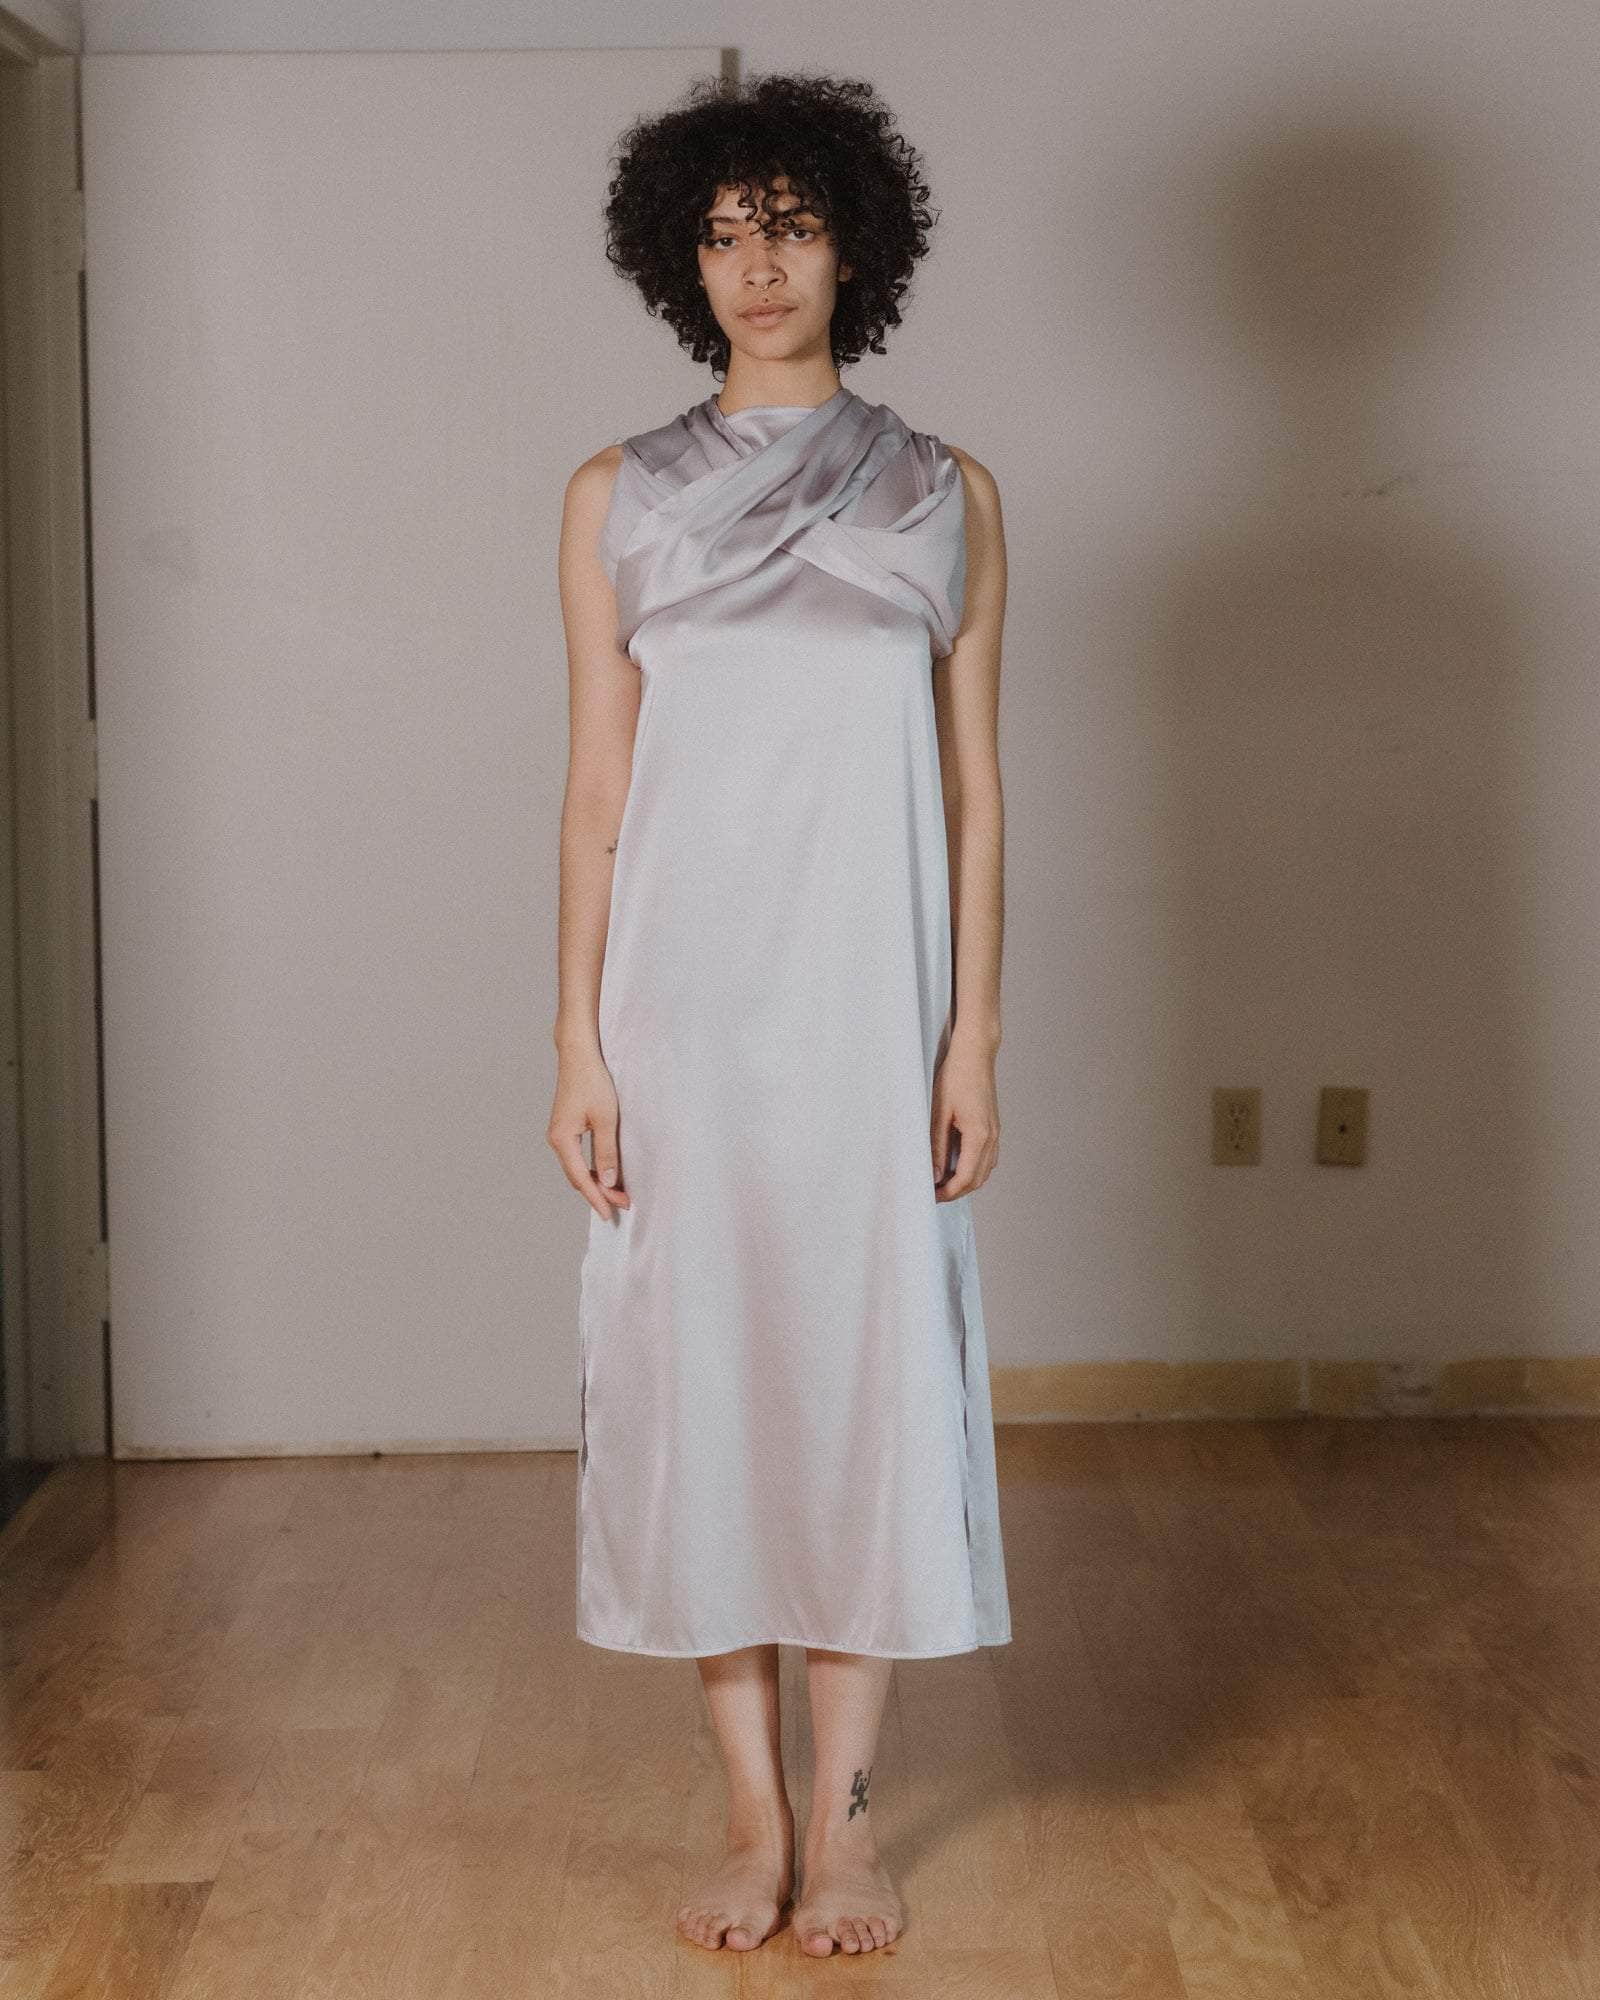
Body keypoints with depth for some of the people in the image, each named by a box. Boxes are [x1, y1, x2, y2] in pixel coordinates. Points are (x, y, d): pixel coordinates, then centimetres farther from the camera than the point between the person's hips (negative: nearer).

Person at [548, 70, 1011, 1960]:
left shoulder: (946, 496, 6)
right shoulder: (617, 499, 6)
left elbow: (971, 781, 5)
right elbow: (596, 785, 3)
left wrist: (974, 1031, -2)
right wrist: (576, 1044, -3)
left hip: (870, 1004, 0)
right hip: (682, 1001, 0)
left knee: (868, 1367, 2)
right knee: (696, 1367, 3)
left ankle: (846, 1813, 16)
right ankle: (753, 1808, 18)